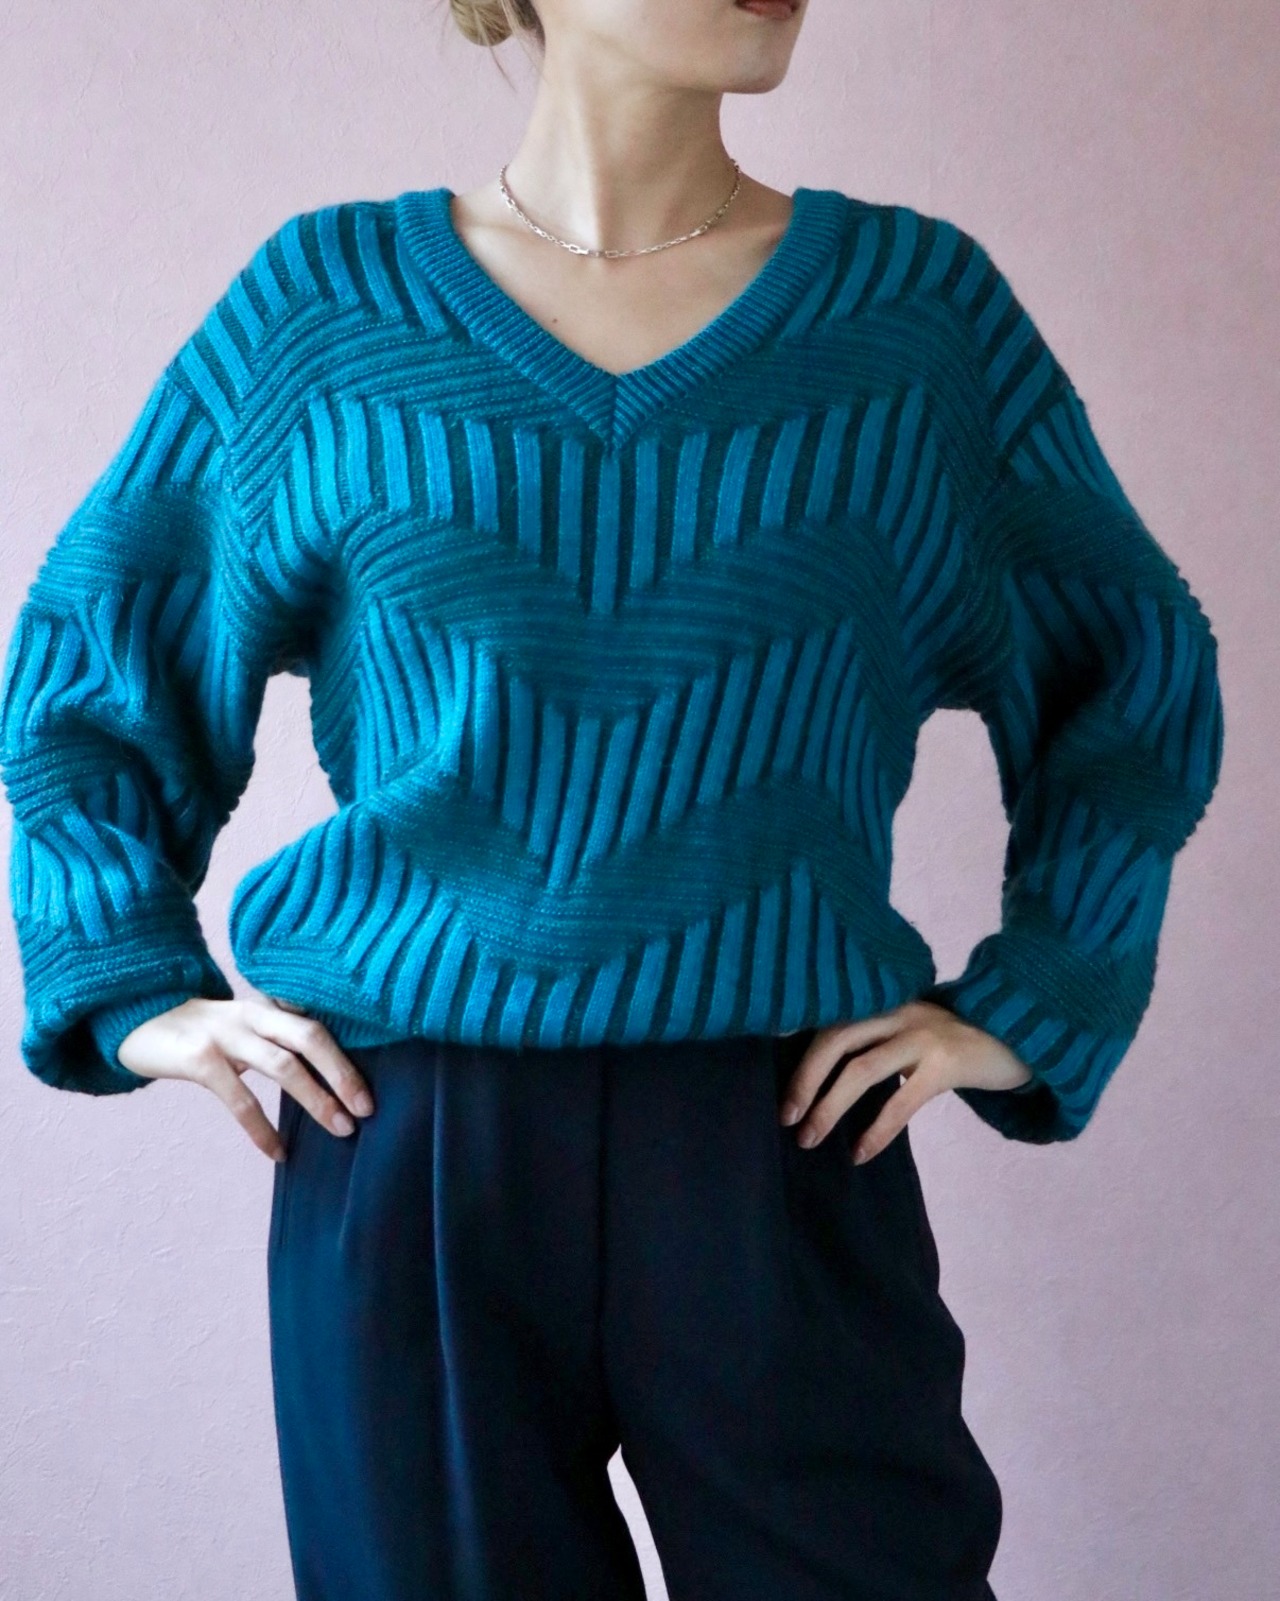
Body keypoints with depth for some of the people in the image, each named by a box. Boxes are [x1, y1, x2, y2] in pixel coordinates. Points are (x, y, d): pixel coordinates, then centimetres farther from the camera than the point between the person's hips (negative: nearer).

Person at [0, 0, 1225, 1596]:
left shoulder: (918, 305, 3)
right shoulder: (324, 304, 3)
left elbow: (1138, 672, 13)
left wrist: (1026, 1005, 4)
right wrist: (136, 991, 4)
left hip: (785, 1147, 0)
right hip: (400, 1146, 0)